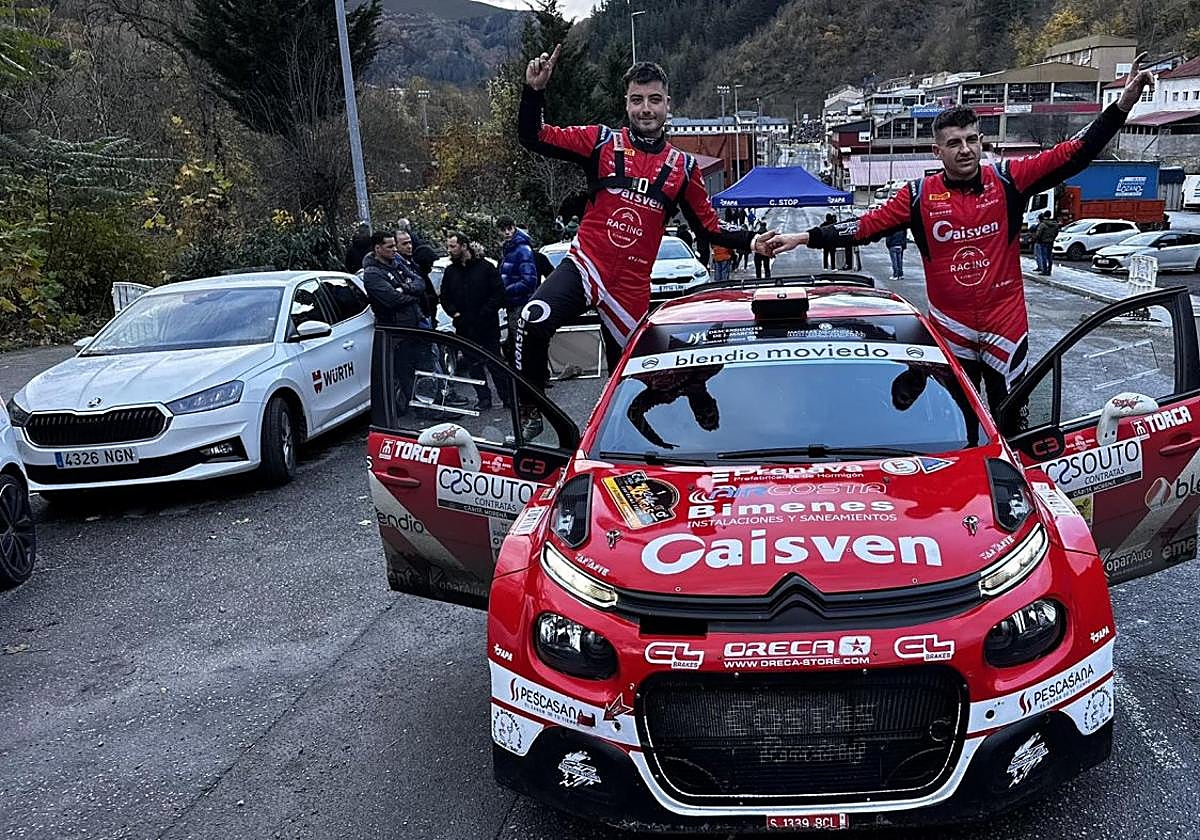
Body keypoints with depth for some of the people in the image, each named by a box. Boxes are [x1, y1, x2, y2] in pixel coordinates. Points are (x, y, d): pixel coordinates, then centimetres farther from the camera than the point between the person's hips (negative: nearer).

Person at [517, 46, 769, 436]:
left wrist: (751, 240, -2)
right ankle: (529, 418, -12)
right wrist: (534, 90, -15)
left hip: (631, 287, 2)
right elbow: (533, 137, 0)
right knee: (533, 323, -30)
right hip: (584, 266, -2)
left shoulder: (684, 167, 8)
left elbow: (710, 229, 12)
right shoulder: (602, 141, 3)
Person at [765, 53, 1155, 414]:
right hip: (950, 328, 0)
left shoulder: (1007, 180, -3)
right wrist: (805, 238, -9)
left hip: (1006, 324, 0)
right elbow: (867, 225, -3)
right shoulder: (920, 194, -2)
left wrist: (1122, 105, -14)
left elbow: (1071, 156, -5)